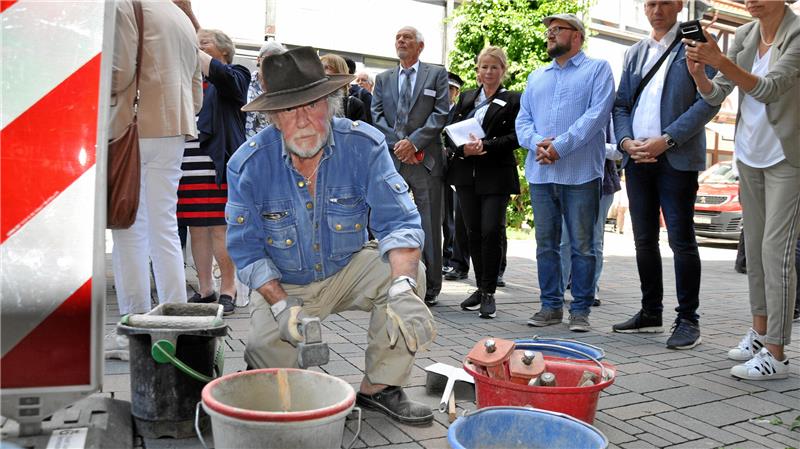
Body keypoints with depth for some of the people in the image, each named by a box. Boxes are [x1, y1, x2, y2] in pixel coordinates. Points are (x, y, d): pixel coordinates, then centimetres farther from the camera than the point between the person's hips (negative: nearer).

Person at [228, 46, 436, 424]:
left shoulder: (364, 145, -17)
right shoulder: (249, 164, -17)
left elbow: (398, 221, -21)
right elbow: (247, 249, -10)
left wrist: (403, 289, -39)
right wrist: (281, 306, -25)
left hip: (349, 269, 1)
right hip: (284, 285, 0)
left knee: (407, 273, -26)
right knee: (264, 352, -24)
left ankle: (378, 388, -9)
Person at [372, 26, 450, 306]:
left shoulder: (436, 75, 8)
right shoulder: (383, 79, 18)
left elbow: (441, 114, -2)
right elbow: (377, 116, 8)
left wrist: (413, 142, -12)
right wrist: (398, 143, -7)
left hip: (426, 160, -3)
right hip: (391, 159, 3)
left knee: (429, 227, 0)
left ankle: (430, 288, 8)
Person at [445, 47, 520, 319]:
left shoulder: (512, 100, 3)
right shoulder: (466, 98, 16)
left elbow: (515, 137, -6)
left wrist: (485, 146, -18)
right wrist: (463, 149, -10)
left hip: (496, 176, -4)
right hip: (466, 174, 4)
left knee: (491, 232, -10)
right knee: (473, 233, 7)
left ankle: (489, 293, -1)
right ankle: (481, 288, 18)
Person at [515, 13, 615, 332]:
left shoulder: (597, 69, 6)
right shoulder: (536, 76, 21)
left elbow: (597, 114, -9)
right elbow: (523, 120, 13)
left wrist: (560, 146, -17)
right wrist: (537, 143, -9)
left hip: (580, 173, -5)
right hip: (540, 173, 5)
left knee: (582, 245, 0)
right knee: (546, 244, 8)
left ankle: (580, 310, 8)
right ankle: (551, 306, 17)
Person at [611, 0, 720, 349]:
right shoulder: (635, 52, 18)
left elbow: (709, 101, -9)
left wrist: (666, 140, -17)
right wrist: (626, 141, -4)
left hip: (677, 159, -6)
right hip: (637, 159, 6)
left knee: (681, 240, -4)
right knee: (644, 240, 10)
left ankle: (688, 320, 5)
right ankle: (650, 313, 21)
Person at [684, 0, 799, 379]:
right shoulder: (744, 35, 5)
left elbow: (769, 89, -24)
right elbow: (716, 94, 3)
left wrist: (721, 62, -36)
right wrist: (698, 75, -18)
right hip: (749, 153, 7)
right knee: (754, 244, 11)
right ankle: (760, 331, 23)